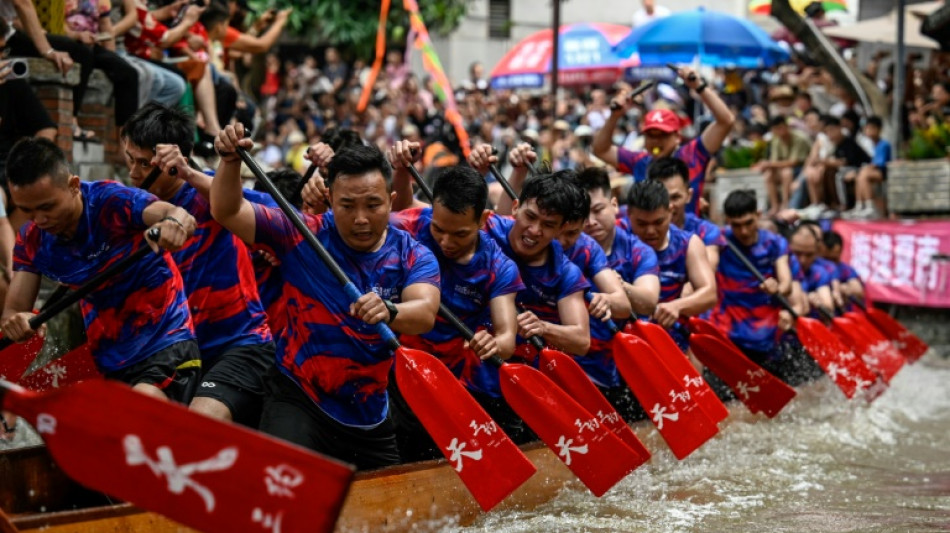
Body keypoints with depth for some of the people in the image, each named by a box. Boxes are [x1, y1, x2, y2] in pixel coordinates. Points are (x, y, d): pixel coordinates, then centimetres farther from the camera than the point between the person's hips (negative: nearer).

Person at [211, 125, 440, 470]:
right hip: (298, 399, -3)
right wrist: (231, 161, -29)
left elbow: (425, 315, -25)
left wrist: (388, 311, -48)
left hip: (370, 414, 3)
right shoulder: (303, 236, -7)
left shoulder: (415, 257, -6)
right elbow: (227, 212, -10)